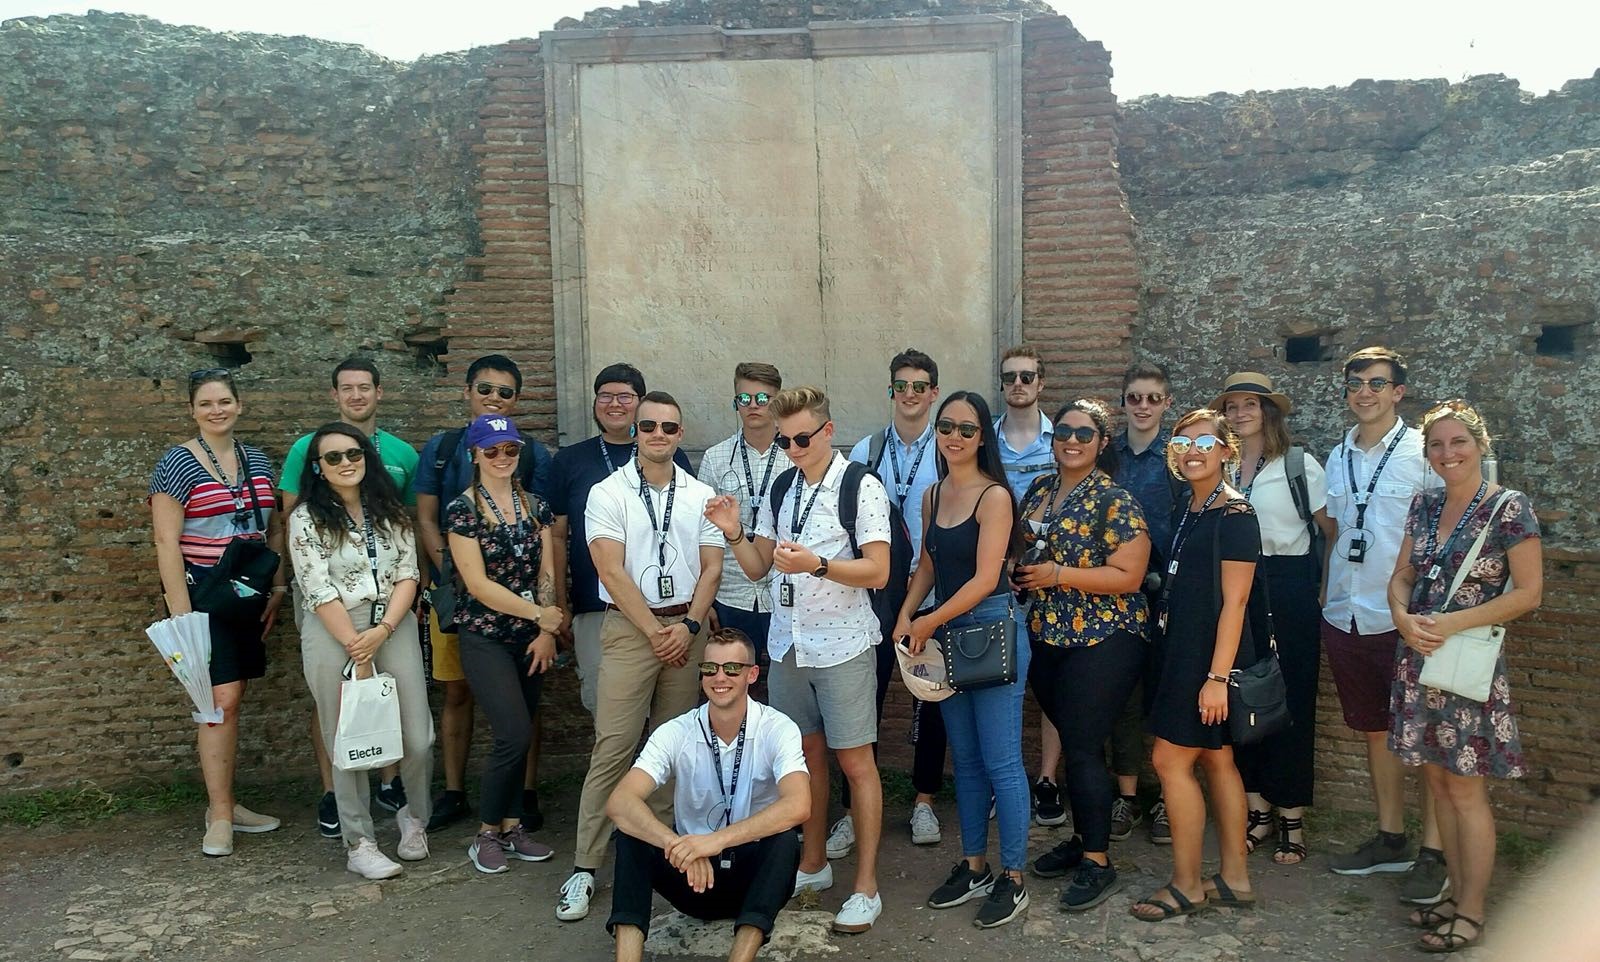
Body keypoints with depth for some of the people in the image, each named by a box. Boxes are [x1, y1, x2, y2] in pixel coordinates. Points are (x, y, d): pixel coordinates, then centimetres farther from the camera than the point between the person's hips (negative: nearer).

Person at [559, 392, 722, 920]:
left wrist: (688, 626, -7)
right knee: (613, 747, -5)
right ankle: (585, 866, 1)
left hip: (688, 626, 3)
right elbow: (612, 571, -8)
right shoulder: (607, 493, -1)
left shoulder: (701, 495, 8)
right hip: (629, 627, -3)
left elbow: (711, 568, 6)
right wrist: (655, 632, -11)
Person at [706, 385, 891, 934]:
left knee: (855, 762, 2)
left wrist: (816, 564, -27)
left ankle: (866, 888, 12)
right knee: (807, 755, 15)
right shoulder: (781, 487, 9)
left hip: (842, 646, -5)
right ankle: (813, 865, 30)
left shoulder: (862, 487, -10)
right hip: (787, 642, 6)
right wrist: (734, 534, -8)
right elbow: (758, 567, 11)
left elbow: (878, 572, -15)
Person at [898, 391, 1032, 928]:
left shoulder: (994, 496, -11)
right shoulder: (933, 495, 10)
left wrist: (928, 623, -9)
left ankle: (1013, 879, 13)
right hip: (946, 635, 7)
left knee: (1000, 762, 0)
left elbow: (985, 579, -15)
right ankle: (974, 868, 27)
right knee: (965, 759, 15)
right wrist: (906, 617, 1)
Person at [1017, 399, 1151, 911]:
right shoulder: (1038, 489, 9)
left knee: (1082, 748, -4)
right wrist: (1018, 566, -1)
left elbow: (1129, 577, -16)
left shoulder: (1114, 500, -11)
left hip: (1102, 641, -6)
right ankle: (1083, 836, 31)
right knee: (1074, 741, 16)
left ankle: (1098, 862, 10)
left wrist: (1058, 574, -19)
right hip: (1047, 638, 6)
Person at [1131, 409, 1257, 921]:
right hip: (1183, 648, 9)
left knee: (1170, 759, -4)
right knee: (1216, 760, 13)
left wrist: (1217, 676, -20)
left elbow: (1234, 601, -18)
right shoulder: (1189, 509, 11)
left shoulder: (1234, 514, -14)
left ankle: (1187, 884, 9)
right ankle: (1235, 878, 23)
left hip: (1211, 653, -9)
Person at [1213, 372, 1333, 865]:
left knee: (1290, 700, 1)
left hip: (1288, 588, -3)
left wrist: (1327, 586, -4)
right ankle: (1257, 809, 17)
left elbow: (1334, 528, -1)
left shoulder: (1298, 464, -2)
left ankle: (1291, 818, 12)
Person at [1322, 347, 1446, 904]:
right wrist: (1326, 598, 12)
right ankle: (1390, 839, 26)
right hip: (1346, 617, 6)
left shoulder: (1423, 452, -5)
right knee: (1375, 731, 14)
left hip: (1404, 617, -6)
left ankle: (1434, 853, 11)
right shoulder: (1339, 457, 11)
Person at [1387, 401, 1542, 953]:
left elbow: (1529, 592, -11)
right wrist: (1403, 617, -9)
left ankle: (1472, 913, 14)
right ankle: (1457, 895, 26)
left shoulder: (1509, 508, -9)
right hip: (1419, 659, 6)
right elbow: (1401, 576, 12)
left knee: (1466, 790, 1)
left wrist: (1454, 622, -18)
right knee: (1439, 781, 12)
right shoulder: (1425, 506, 8)